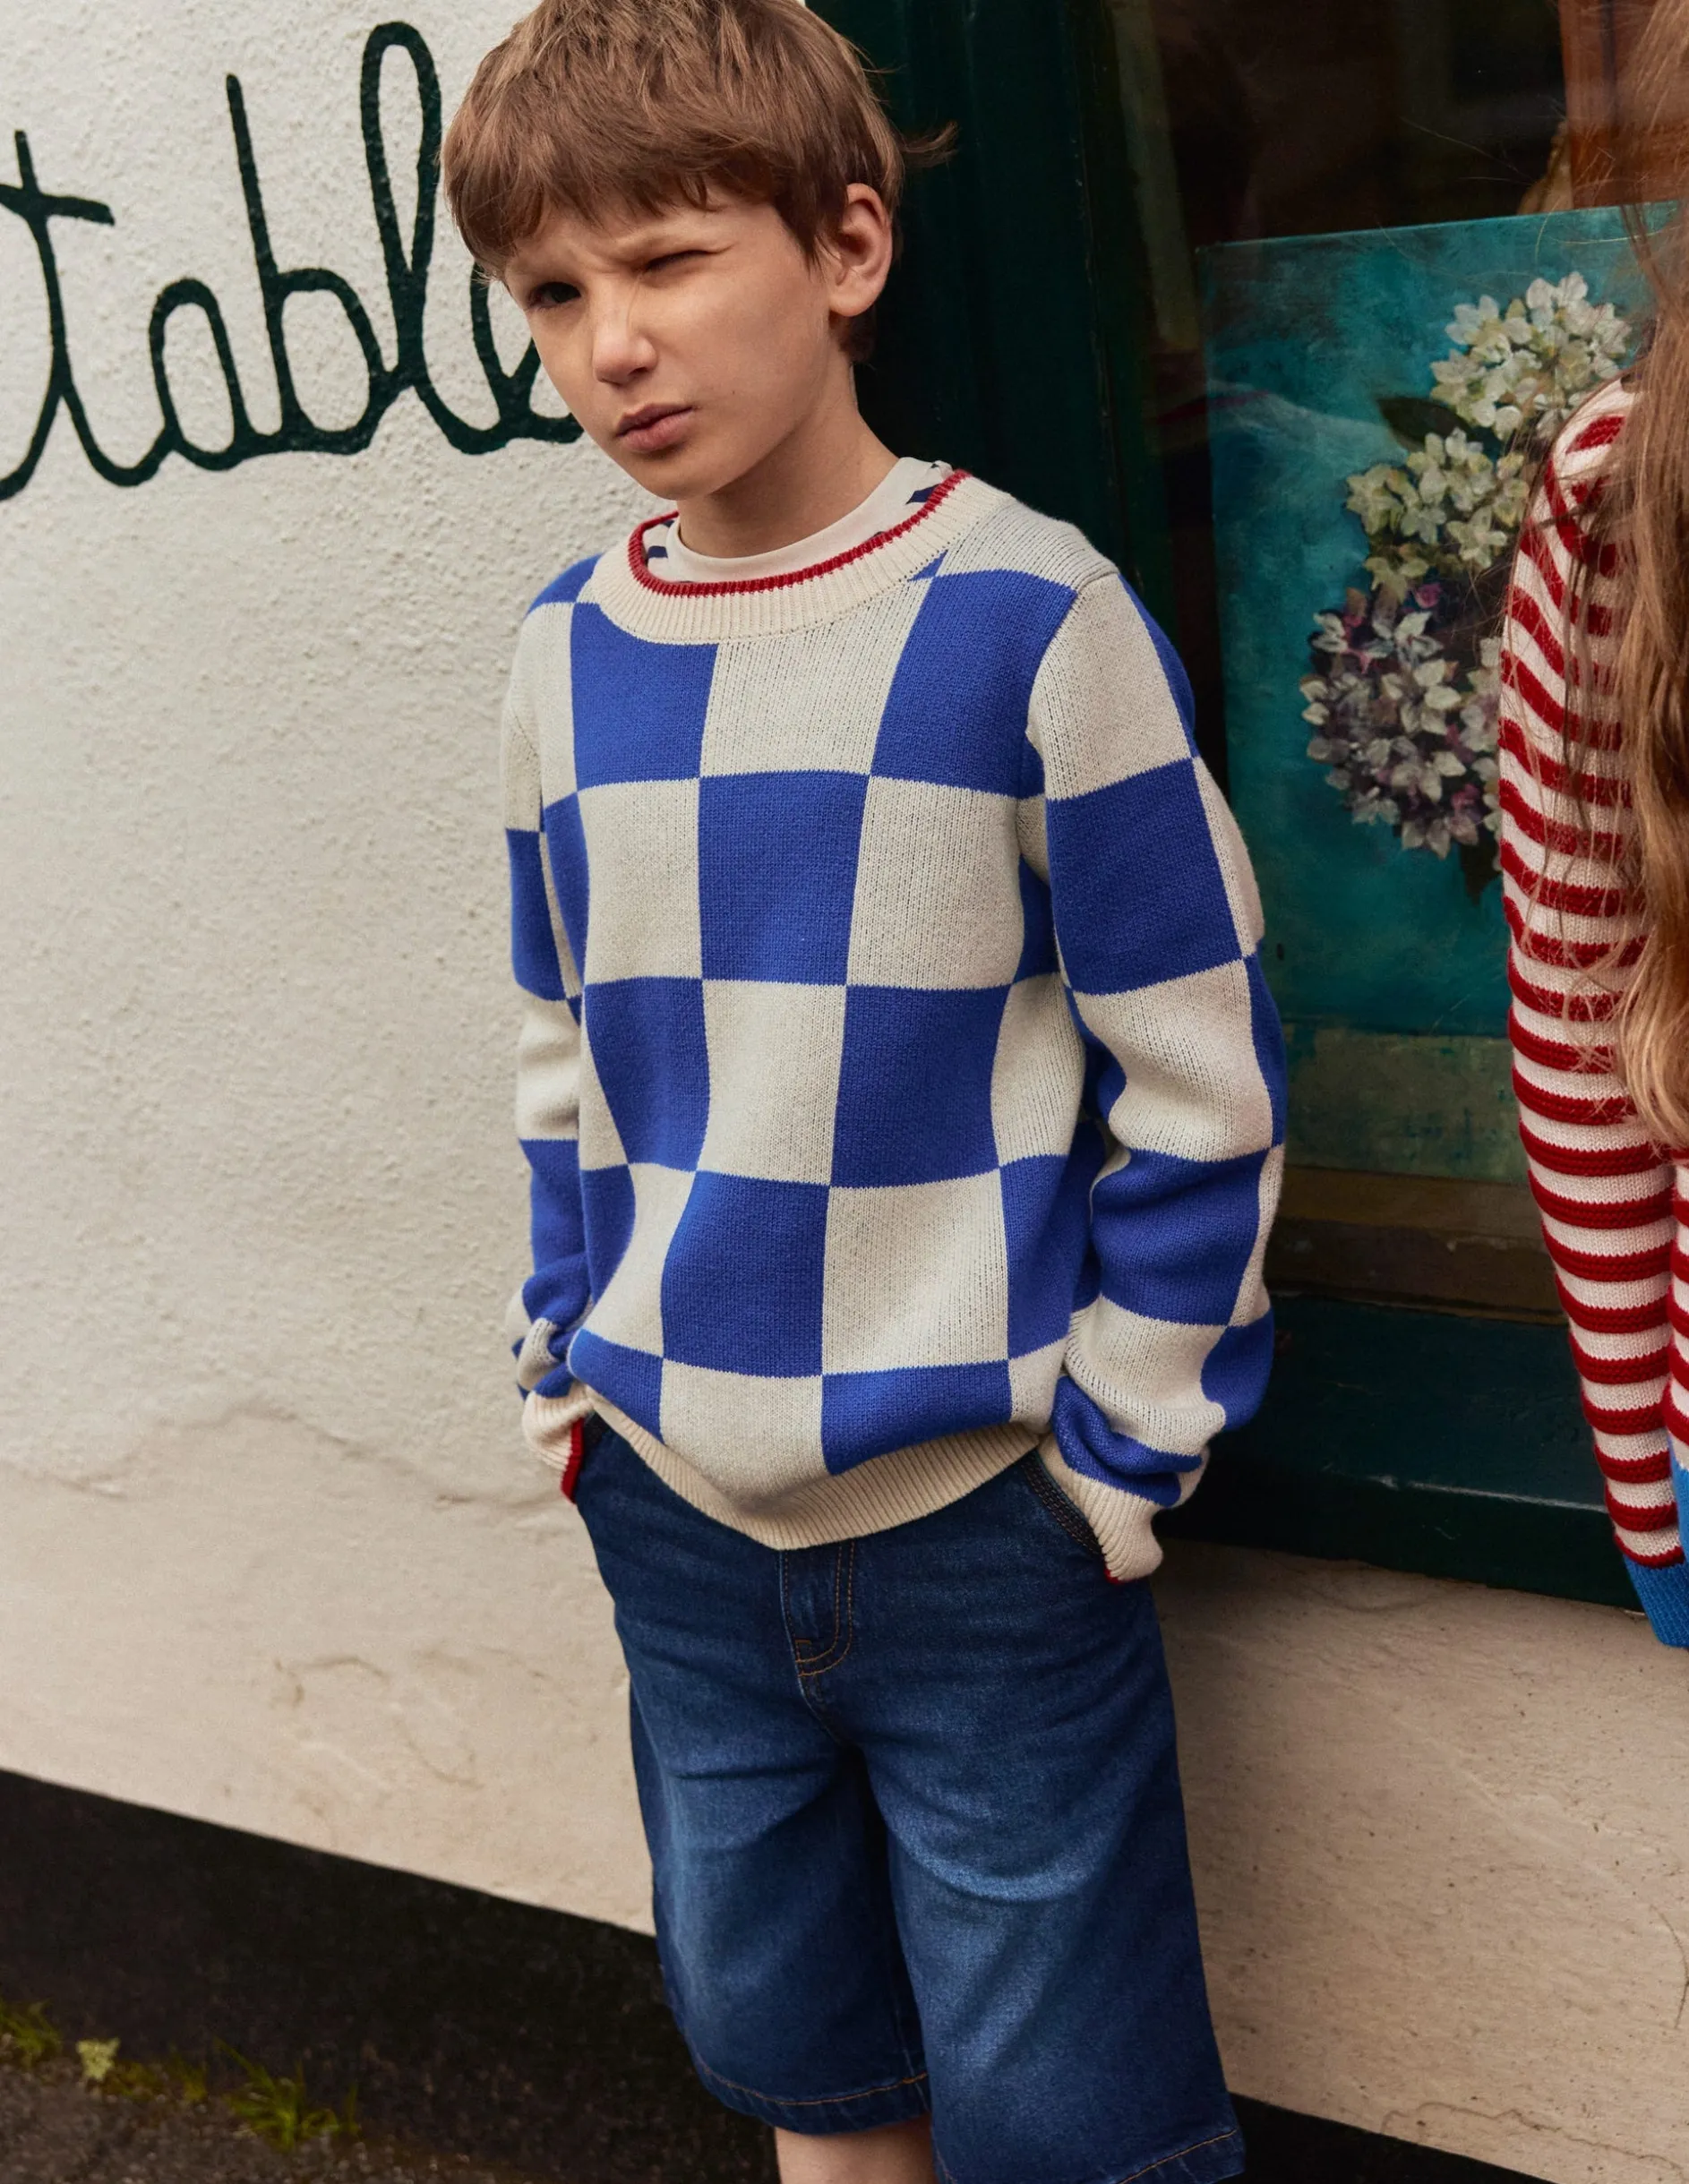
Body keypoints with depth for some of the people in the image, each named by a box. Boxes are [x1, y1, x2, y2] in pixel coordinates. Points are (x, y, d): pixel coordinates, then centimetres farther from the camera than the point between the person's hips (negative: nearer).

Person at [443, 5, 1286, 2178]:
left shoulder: (1030, 618, -12)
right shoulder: (566, 655, 3)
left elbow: (1195, 1072, -9)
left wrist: (1122, 1428, -7)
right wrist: (568, 1345, 9)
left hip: (982, 1511, -4)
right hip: (674, 1510, 5)